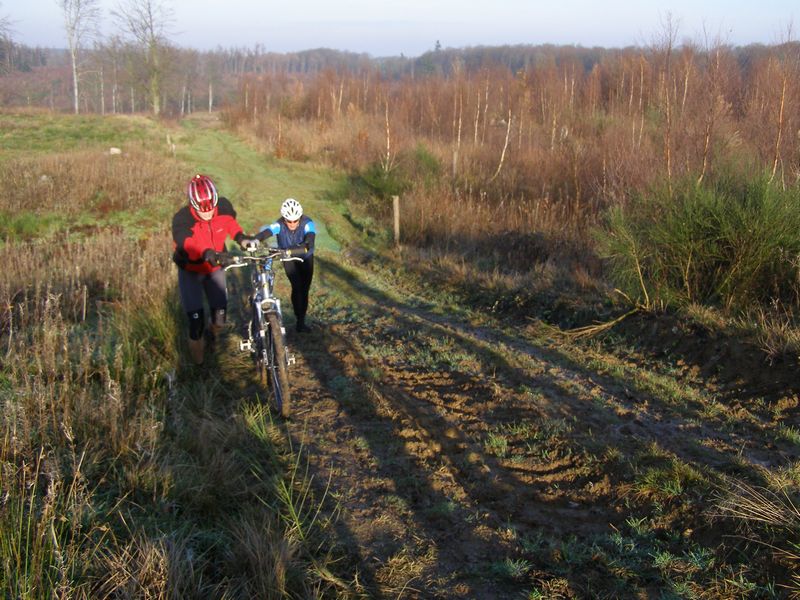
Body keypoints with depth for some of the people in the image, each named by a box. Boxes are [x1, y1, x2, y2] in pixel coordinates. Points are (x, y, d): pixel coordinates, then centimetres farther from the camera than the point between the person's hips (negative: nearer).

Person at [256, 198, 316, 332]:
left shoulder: (307, 223, -32)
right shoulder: (279, 225, -31)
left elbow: (310, 242, -48)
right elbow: (265, 232, -49)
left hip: (305, 257, 1)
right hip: (288, 258, -1)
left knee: (304, 288, 5)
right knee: (297, 286, -18)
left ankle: (302, 320, 23)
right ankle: (300, 320, -10)